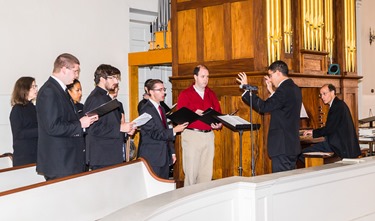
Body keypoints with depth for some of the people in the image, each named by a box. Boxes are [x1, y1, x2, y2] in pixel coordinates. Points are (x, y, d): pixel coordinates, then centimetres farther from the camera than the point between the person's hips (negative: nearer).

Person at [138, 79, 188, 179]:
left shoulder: (161, 109, 17)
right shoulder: (146, 110, -12)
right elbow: (155, 133, -18)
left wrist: (172, 152, 17)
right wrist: (174, 130, -19)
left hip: (165, 156, 8)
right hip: (152, 157, -8)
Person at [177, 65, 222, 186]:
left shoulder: (211, 94, 16)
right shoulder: (185, 94, 1)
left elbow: (219, 113, 15)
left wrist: (218, 124, -5)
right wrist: (194, 114, -21)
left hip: (209, 135, 4)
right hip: (192, 135, -4)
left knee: (207, 172, 4)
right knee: (191, 171, -5)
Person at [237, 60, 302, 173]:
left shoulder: (284, 89, -17)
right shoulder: (295, 89, 14)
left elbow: (263, 107, -20)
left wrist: (247, 88, -14)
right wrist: (271, 91, 21)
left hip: (282, 146, -10)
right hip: (293, 144, 10)